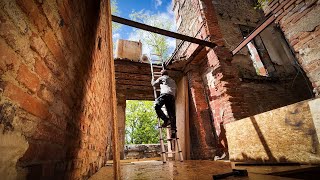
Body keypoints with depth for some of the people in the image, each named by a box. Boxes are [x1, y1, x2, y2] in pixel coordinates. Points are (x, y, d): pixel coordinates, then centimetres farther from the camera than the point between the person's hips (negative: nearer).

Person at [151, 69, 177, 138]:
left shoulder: (162, 78, 18)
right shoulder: (172, 80, 34)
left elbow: (154, 84, 23)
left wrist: (152, 81, 44)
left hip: (165, 94, -5)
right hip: (172, 96, 6)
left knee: (157, 107, -8)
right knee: (172, 113, 0)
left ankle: (166, 120, -24)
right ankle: (173, 130, -9)